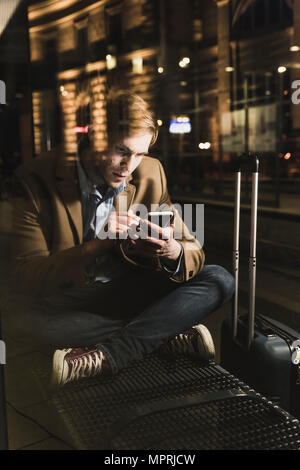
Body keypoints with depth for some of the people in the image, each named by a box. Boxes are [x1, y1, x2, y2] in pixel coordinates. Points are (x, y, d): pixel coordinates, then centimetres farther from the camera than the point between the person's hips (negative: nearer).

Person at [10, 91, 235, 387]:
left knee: (220, 280, -15)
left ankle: (103, 357, -27)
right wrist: (97, 245, -33)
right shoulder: (36, 180, -14)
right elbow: (24, 278, -19)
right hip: (66, 301, -2)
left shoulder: (149, 174, -4)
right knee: (32, 323, -36)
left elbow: (193, 250, -1)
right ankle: (170, 333, -20)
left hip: (129, 292, 3)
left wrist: (173, 252, -27)